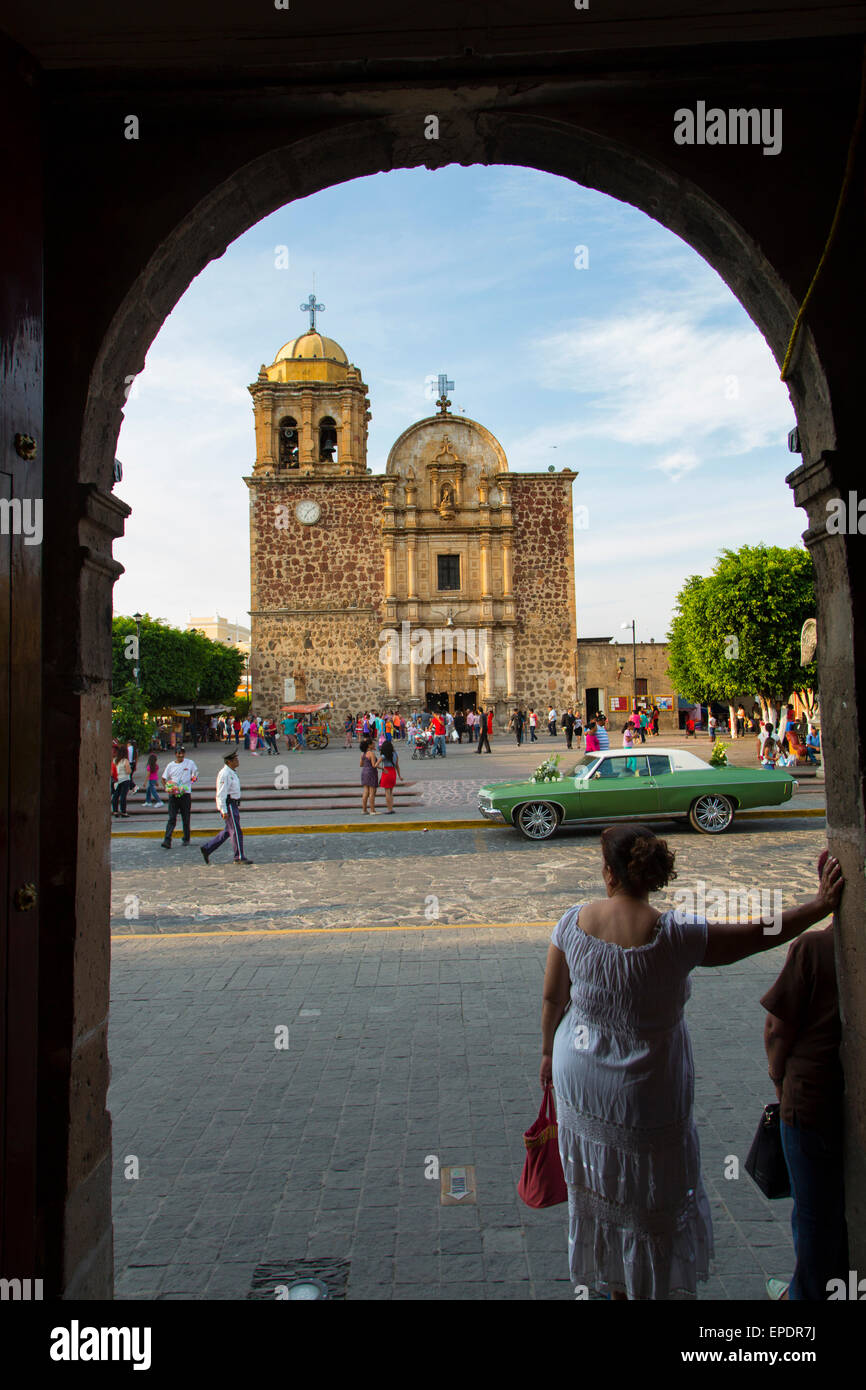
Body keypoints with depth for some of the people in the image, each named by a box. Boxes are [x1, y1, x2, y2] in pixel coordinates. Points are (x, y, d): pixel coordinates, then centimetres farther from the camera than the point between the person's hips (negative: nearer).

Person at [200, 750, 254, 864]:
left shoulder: (232, 772, 14)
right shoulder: (225, 774, -17)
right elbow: (221, 794, -20)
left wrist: (237, 806, 24)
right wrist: (224, 811, -23)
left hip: (233, 805, 10)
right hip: (228, 806, -10)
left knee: (227, 831, 14)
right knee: (236, 832, -6)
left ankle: (207, 849, 19)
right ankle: (239, 857, 0)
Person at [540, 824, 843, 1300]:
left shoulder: (573, 921, -14)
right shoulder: (674, 935, -25)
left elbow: (552, 999, -2)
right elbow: (758, 934, -16)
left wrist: (549, 1051, 15)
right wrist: (821, 904, -5)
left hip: (579, 1083, 4)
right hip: (643, 1097, -4)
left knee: (598, 1190, 25)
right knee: (651, 1202, 20)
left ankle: (613, 1284, 46)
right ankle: (649, 1285, 38)